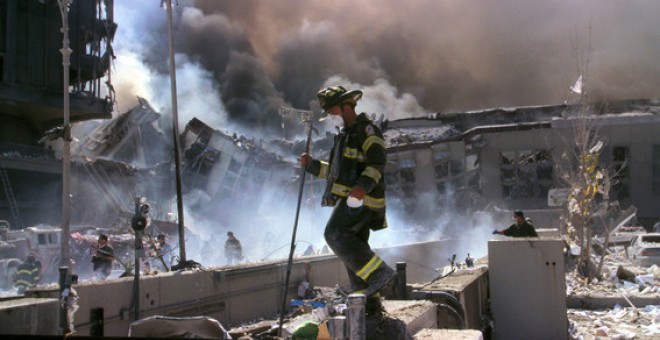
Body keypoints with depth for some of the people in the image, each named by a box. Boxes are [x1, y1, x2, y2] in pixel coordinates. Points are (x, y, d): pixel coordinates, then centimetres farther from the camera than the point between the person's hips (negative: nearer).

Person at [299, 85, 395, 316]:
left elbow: (378, 161, -16)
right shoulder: (346, 134, 26)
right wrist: (312, 164, 18)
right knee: (353, 248, 7)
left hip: (361, 198, -10)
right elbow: (337, 171, 30)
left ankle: (379, 272, -19)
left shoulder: (365, 128, -4)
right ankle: (369, 302, 11)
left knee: (335, 234, -22)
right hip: (352, 199, 10)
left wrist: (364, 184, -32)